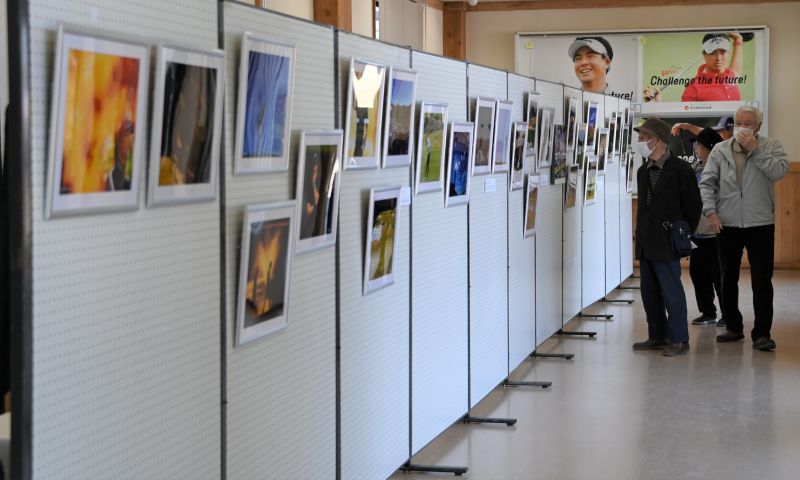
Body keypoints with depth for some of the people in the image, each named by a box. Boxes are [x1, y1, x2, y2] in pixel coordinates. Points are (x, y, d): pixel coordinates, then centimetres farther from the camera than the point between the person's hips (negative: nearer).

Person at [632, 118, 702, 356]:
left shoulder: (680, 169, -9)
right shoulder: (643, 171, 13)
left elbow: (693, 205, -4)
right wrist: (642, 234, 14)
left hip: (666, 244, -7)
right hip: (646, 244, 8)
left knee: (671, 292, -4)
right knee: (650, 292, 11)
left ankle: (679, 340, 2)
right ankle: (657, 336, 21)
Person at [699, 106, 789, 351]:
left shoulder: (771, 147, 1)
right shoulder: (720, 150, 5)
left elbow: (779, 171, -17)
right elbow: (707, 183, 3)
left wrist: (755, 150, -16)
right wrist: (710, 211, -8)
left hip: (760, 225, -2)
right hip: (727, 225, 3)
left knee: (762, 282, -3)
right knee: (728, 280, 12)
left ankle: (761, 332, 3)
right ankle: (733, 327, 25)